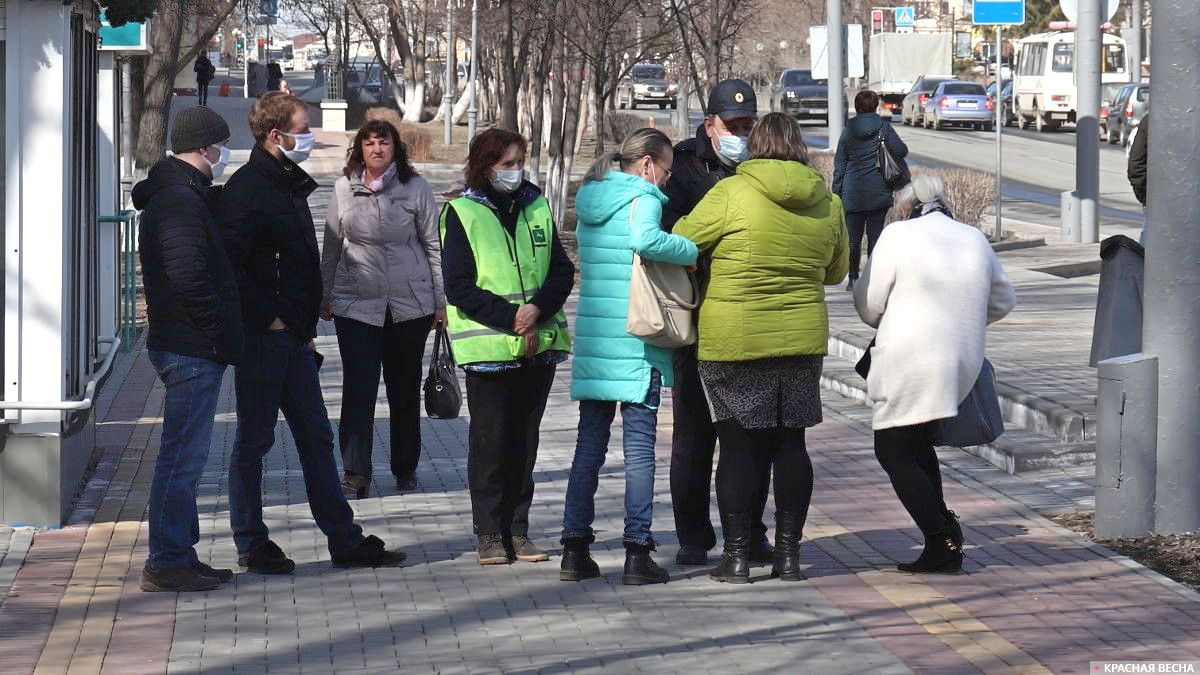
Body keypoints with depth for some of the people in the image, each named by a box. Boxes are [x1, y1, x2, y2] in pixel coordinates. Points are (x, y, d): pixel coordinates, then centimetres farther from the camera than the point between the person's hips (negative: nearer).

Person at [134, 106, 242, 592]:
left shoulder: (185, 194, 17)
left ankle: (179, 554, 22)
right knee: (182, 456, -7)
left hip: (183, 347, 11)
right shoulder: (180, 201, -17)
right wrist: (219, 334, -18)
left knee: (184, 455, 15)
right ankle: (167, 562, -4)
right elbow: (189, 278, -25)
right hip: (193, 350, -11)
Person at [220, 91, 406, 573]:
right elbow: (230, 266, -22)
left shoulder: (291, 185, 15)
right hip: (262, 337, -9)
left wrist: (306, 321, 15)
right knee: (255, 439, 1)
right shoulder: (247, 189, -14)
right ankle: (251, 545, 9)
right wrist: (269, 317, -18)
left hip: (294, 335, 9)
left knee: (316, 438, 11)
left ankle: (345, 540, 15)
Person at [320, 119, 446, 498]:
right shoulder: (344, 188, 3)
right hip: (356, 303, 0)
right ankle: (355, 474, -5)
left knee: (405, 389, 11)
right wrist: (325, 296, 13)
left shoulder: (415, 187, -2)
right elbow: (331, 246, 12)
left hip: (410, 305, 0)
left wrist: (441, 299, 2)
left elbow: (435, 244, 3)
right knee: (358, 389, -7)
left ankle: (406, 468, 24)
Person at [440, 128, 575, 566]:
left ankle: (517, 530, 14)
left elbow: (562, 271, 8)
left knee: (525, 439, 8)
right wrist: (512, 319, -15)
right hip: (488, 346, -4)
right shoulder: (461, 214, -2)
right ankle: (489, 534, 6)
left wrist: (538, 309, -11)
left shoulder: (536, 208, 12)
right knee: (490, 440, -2)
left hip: (539, 345, 4)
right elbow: (460, 287, -8)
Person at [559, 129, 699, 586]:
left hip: (592, 338, 7)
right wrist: (692, 252, -19)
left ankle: (574, 547, 9)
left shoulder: (589, 202, 15)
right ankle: (637, 552, -3)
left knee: (590, 441, 11)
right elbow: (646, 240, -31)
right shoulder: (643, 199, -9)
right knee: (639, 444, -2)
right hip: (636, 340, -7)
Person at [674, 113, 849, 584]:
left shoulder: (732, 193, -11)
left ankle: (737, 554, 4)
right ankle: (788, 553, 13)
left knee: (739, 445, 3)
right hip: (803, 337, 4)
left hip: (734, 341, -4)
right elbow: (836, 271, 16)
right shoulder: (828, 203, 3)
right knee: (790, 443, 11)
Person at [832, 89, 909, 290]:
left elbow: (839, 164, 4)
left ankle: (853, 278, 2)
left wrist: (836, 192, 9)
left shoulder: (848, 130, 3)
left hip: (852, 192, 1)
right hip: (878, 191, -1)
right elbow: (901, 151, -7)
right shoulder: (883, 127, -3)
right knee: (875, 235, 4)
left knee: (853, 237, 5)